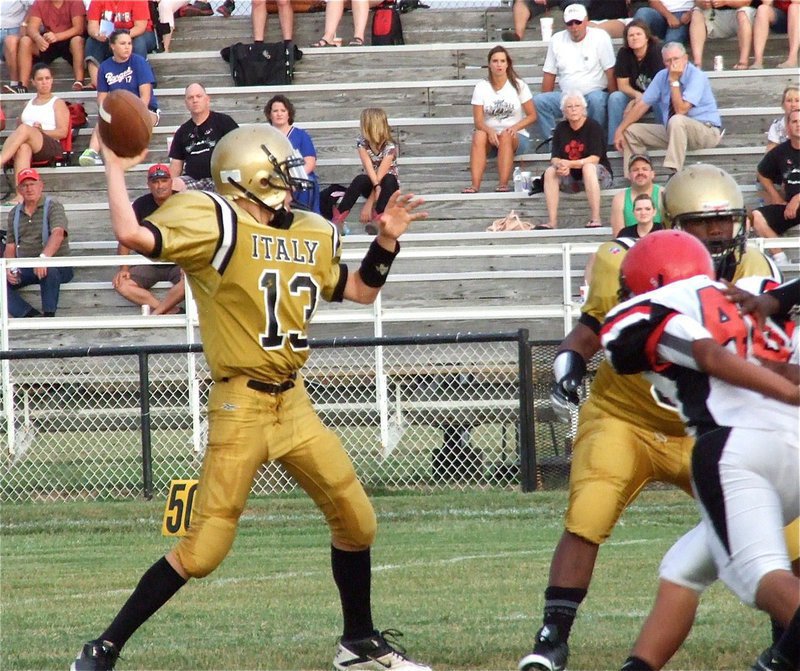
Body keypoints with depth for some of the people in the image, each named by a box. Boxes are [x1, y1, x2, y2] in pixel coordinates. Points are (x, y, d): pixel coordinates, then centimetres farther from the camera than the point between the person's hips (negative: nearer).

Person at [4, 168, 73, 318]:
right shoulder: (14, 214, 14)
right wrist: (9, 269, -8)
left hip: (58, 267, -5)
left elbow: (58, 234, -21)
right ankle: (31, 315, -33)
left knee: (48, 269, -40)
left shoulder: (53, 206, -3)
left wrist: (44, 257, -40)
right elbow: (10, 247, 14)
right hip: (25, 269, 5)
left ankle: (49, 314, -29)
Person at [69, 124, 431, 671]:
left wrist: (388, 239, 12)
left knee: (355, 519, 11)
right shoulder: (217, 223, -12)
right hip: (241, 405, -7)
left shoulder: (314, 236, 11)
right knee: (204, 548, -8)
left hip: (293, 401, 7)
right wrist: (116, 170, -17)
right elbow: (134, 236, -25)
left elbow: (361, 291, 25)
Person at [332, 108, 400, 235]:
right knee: (360, 179, -32)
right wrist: (377, 186, -40)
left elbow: (380, 175, -27)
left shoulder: (389, 146, -20)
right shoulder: (362, 142, -8)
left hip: (388, 185, -2)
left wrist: (369, 204, -33)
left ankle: (377, 220, -51)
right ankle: (339, 219, -44)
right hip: (370, 184, 2)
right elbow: (369, 168, -21)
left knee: (388, 180, -37)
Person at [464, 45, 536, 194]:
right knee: (479, 135, -33)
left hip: (517, 138, -1)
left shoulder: (518, 85, 1)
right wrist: (489, 131, -26)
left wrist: (515, 127, -18)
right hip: (490, 135, 1)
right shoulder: (481, 87, 3)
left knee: (506, 136, -36)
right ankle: (475, 185, -44)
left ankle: (503, 184, -44)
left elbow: (532, 116, 0)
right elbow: (478, 120, -4)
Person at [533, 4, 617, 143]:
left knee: (597, 99, -38)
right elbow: (549, 74, 8)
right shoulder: (557, 40, 5)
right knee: (538, 101, -18)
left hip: (594, 94, -4)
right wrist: (547, 103, 3)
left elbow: (610, 72, -9)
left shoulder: (600, 37, -6)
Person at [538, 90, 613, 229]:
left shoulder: (593, 127, -10)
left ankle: (595, 219, -41)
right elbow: (555, 158, -3)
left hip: (599, 174, -4)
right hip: (570, 177, 4)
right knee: (550, 171, -22)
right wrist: (560, 165, -28)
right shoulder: (561, 128, 4)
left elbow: (594, 159, -19)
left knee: (588, 167, -37)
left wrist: (569, 164, -31)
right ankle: (552, 222, -29)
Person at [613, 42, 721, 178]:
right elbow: (642, 105, 2)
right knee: (631, 131, -1)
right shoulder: (662, 76, 2)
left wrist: (674, 81, -23)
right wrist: (620, 130, -6)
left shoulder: (696, 76, -16)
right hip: (672, 131, 7)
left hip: (706, 132, -7)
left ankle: (673, 174, -44)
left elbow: (681, 110, -25)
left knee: (676, 121, -39)